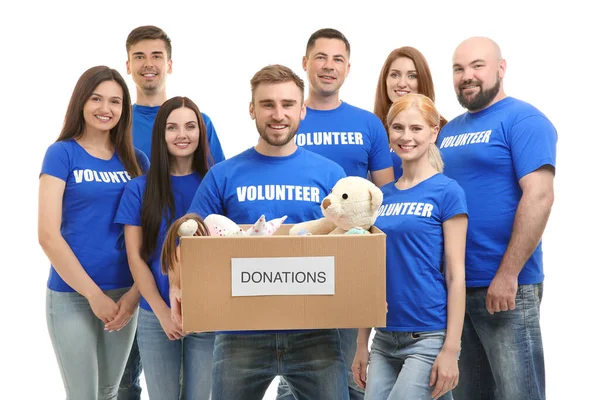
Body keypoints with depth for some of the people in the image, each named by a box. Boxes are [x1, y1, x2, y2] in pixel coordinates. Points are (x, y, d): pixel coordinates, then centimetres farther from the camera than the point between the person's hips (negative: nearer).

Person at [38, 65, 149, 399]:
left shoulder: (136, 160, 6)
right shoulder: (62, 153, -5)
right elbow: (48, 234, -12)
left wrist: (136, 291, -6)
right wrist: (94, 294, -13)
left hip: (124, 292, 4)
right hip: (71, 294, -4)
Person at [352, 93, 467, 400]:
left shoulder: (447, 191, -6)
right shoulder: (381, 197, 9)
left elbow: (455, 275, -9)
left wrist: (451, 348, -13)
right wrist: (362, 343, 11)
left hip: (429, 339, -6)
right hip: (384, 339, 6)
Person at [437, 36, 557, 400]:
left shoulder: (523, 120, -7)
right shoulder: (449, 130, 14)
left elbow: (539, 196, -18)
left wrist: (507, 275, -21)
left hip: (505, 286, -7)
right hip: (453, 285, 7)